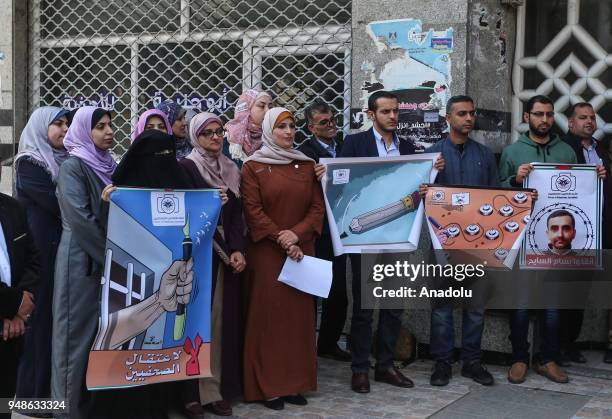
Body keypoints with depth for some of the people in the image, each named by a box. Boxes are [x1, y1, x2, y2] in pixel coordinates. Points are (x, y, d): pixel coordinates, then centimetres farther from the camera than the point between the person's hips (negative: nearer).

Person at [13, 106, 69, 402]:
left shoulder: (64, 161, 15)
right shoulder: (29, 162, -7)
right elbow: (56, 203, -18)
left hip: (65, 248, 7)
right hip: (42, 249, -7)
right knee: (42, 315, -3)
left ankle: (59, 385, 16)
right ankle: (35, 392, 6)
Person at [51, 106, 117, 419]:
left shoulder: (109, 166, 13)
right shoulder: (72, 167, -8)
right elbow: (79, 218, -17)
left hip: (109, 261, 7)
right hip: (81, 260, -7)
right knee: (79, 332, -1)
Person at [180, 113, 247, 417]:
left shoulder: (230, 170, 13)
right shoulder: (186, 167, -3)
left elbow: (237, 214, 7)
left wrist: (238, 250, -5)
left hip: (227, 254, 5)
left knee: (223, 320, 3)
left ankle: (220, 387, 8)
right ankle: (197, 390, 3)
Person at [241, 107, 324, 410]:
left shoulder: (307, 165, 10)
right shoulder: (253, 166, 0)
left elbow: (318, 207, 5)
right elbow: (252, 211, -7)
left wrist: (296, 234, -11)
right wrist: (281, 240, -14)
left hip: (302, 250, 4)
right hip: (266, 251, -4)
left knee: (299, 313, 5)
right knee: (268, 313, -2)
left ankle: (296, 382, 12)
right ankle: (268, 385, 3)